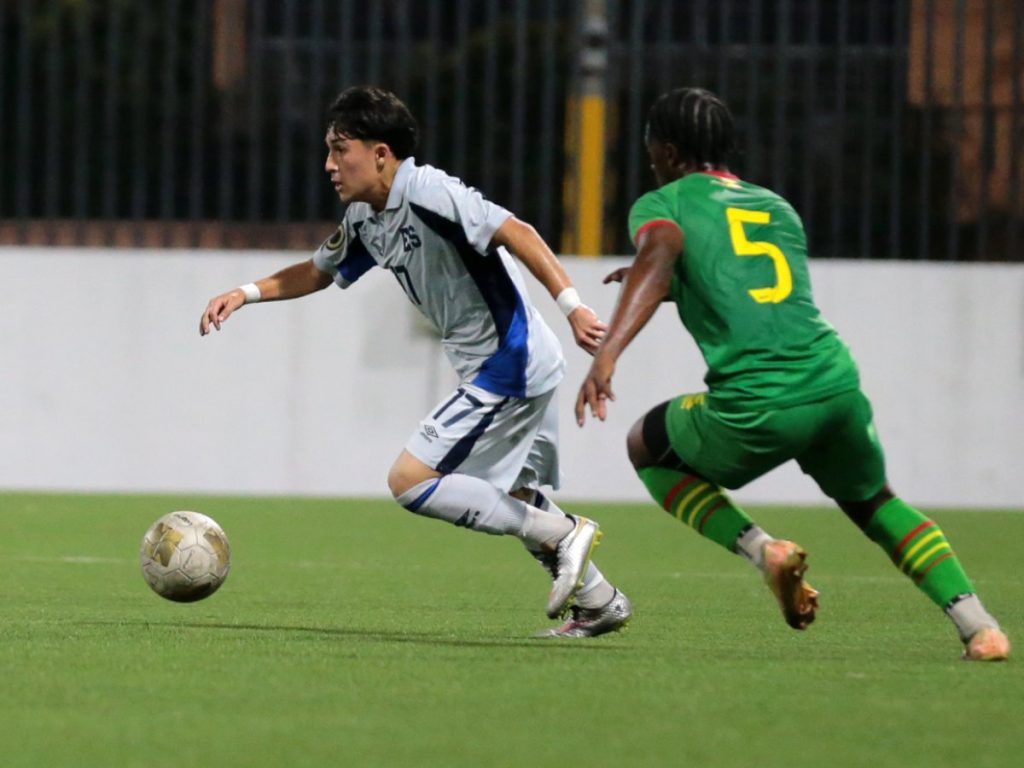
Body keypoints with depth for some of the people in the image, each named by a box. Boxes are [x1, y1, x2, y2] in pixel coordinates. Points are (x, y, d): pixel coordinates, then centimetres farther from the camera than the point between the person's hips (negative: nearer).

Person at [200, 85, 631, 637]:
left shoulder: (428, 193, -18)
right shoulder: (365, 219, 10)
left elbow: (516, 233, -26)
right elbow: (319, 271, 26)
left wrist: (571, 305, -34)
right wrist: (247, 293, 12)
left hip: (508, 366, -10)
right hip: (518, 368, 10)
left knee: (409, 480, -11)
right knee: (512, 499, 22)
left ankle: (562, 534, -9)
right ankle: (599, 602, 29)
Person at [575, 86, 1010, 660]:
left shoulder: (662, 204, 8)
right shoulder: (777, 207, 25)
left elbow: (660, 253, -16)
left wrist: (608, 352, -28)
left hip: (756, 409, -5)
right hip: (836, 384, 5)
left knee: (648, 448, 25)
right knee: (873, 502, 31)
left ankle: (762, 549, 3)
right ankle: (979, 627, 11)